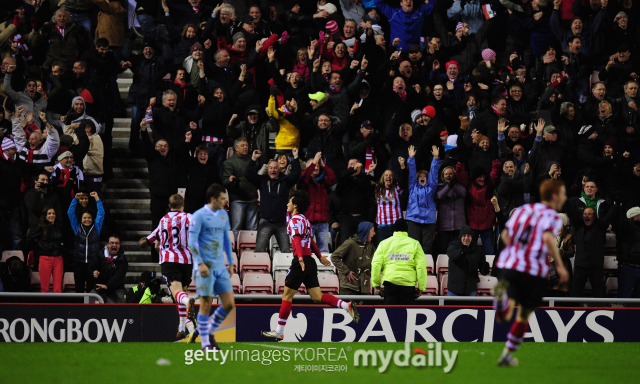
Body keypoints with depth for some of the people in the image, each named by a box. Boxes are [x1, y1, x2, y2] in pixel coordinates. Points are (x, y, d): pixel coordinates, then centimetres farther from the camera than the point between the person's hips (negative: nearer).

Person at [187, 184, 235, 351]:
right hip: (205, 267, -7)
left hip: (220, 267, 7)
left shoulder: (223, 215, 13)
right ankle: (205, 343, 6)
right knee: (206, 304, -4)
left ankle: (210, 332, 20)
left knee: (229, 304, 0)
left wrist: (230, 263, 19)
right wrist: (200, 264, -18)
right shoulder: (199, 216, -8)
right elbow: (192, 242, -10)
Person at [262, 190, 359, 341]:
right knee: (317, 297, 5)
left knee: (286, 296, -1)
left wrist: (300, 258, -37)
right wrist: (320, 256, 41)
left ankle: (279, 332, 2)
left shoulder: (294, 220, -8)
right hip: (310, 262, 8)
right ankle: (347, 306, -11)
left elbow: (297, 239, -24)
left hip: (300, 262, -8)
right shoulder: (305, 220, 18)